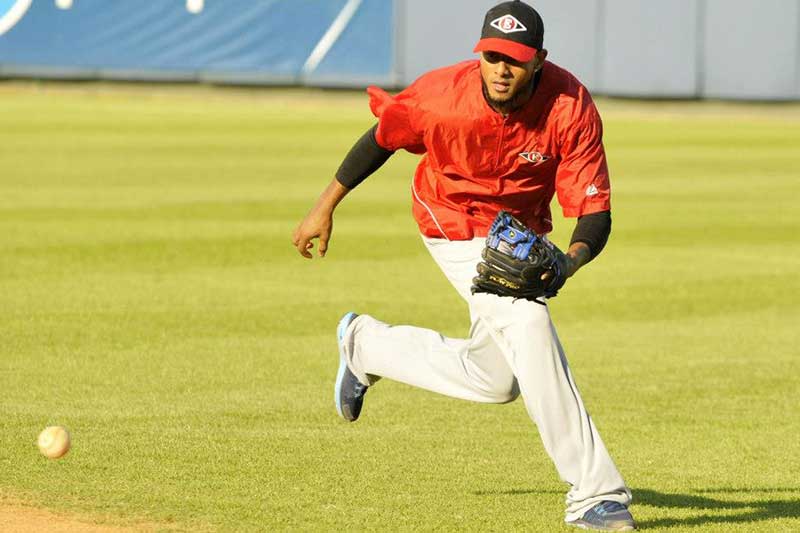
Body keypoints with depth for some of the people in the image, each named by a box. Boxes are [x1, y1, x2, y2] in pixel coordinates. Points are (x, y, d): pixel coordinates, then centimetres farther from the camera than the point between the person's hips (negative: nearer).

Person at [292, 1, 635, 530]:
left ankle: (366, 344, 39)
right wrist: (325, 208, -1)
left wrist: (565, 263, -47)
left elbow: (595, 215, -26)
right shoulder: (444, 94, -29)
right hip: (458, 225, -4)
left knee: (494, 381, 15)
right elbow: (383, 138, -8)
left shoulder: (572, 109, -27)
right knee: (529, 324, -27)